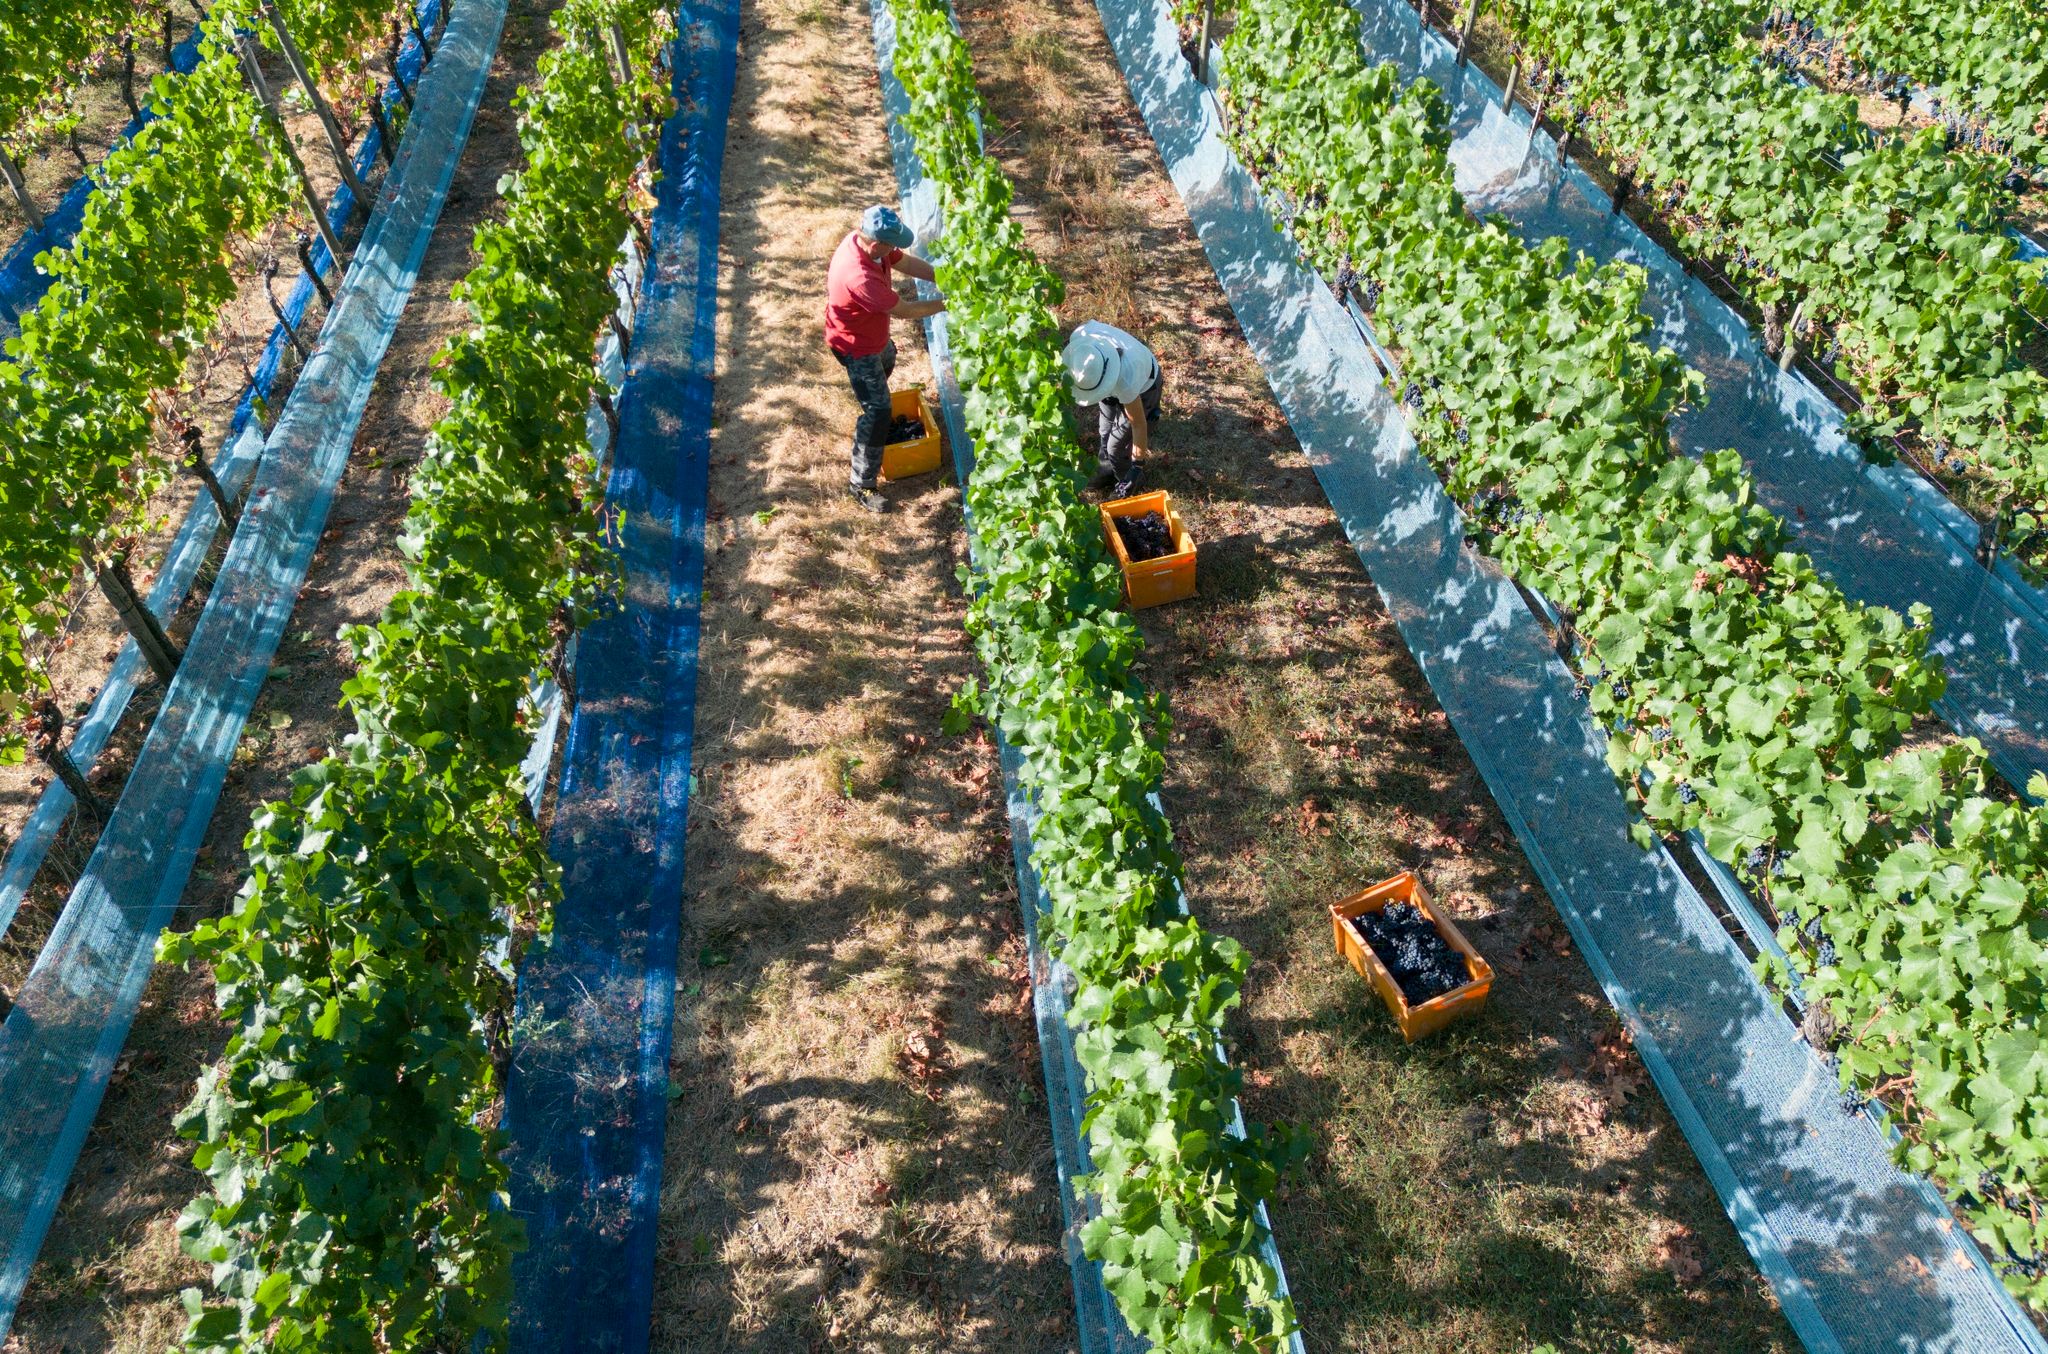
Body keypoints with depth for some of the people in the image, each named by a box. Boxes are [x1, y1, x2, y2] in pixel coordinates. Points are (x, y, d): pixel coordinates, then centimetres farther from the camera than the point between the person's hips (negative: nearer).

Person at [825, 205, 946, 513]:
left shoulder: (864, 239, -17)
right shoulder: (860, 277, -43)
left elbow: (907, 262, -3)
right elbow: (903, 311, -33)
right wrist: (945, 304, -21)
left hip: (872, 333, 10)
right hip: (856, 346, -10)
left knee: (887, 359, 39)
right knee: (878, 412, -7)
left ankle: (872, 403, 71)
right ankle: (863, 486, 4)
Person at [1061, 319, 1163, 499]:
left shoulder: (1125, 380, -48)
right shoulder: (1079, 335, -37)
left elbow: (1138, 422, -27)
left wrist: (1140, 445, -7)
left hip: (1142, 388, -5)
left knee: (1117, 444, 7)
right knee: (1105, 432, 24)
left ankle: (1126, 481, 38)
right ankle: (1108, 470, 52)